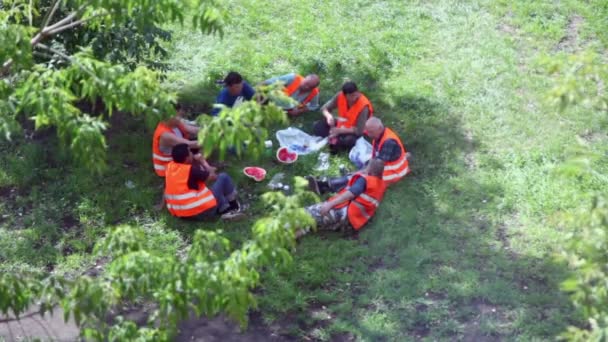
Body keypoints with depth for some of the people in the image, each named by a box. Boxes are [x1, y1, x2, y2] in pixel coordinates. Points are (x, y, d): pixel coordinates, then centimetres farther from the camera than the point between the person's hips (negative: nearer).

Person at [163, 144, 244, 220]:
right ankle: (234, 208, 22)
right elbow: (212, 176, -1)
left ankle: (225, 209, 19)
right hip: (202, 212, -7)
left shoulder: (170, 166, 0)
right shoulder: (191, 170, -18)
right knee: (223, 177, 5)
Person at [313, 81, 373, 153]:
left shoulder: (363, 106, -31)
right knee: (317, 127, -14)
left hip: (355, 131, -4)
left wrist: (340, 131, -33)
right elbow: (325, 108, -7)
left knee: (349, 141, -39)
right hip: (341, 124, 4)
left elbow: (359, 130, -28)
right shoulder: (340, 96, -20)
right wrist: (329, 116, -30)